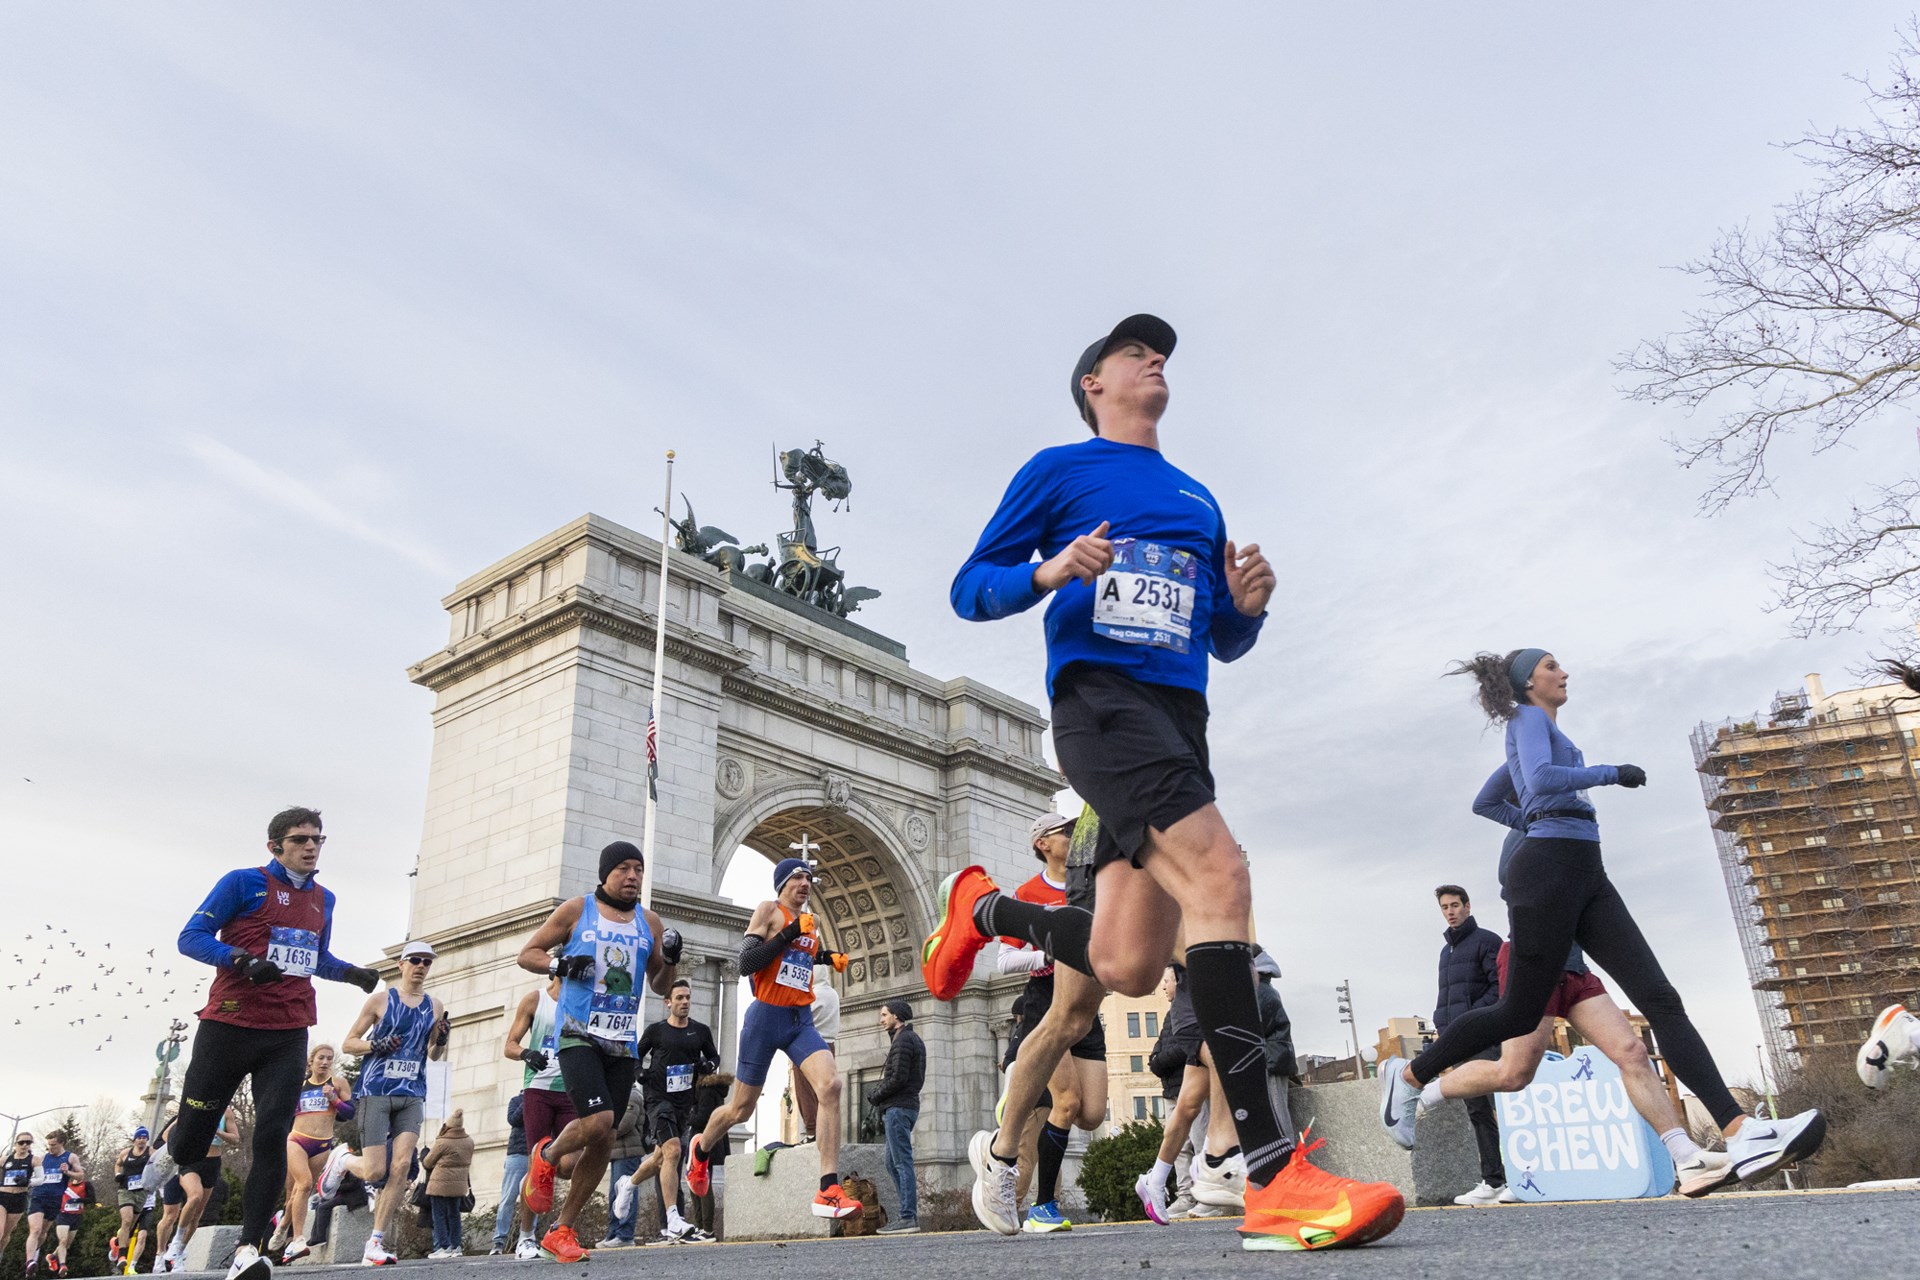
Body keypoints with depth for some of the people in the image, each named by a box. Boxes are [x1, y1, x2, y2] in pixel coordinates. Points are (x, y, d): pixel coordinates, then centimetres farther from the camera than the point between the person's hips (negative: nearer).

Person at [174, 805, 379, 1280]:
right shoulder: (244, 883, -2)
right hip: (229, 1026, -3)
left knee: (273, 1136, -10)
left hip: (288, 1036, 3)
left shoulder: (323, 899, 15)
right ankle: (185, 1163, 46)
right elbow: (191, 937, -5)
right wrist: (243, 960, -21)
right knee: (196, 1122, 8)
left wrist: (352, 973, 8)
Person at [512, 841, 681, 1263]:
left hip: (623, 1043, 4)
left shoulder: (649, 922, 10)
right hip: (578, 1034, -4)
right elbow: (527, 953, 5)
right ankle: (546, 1157, 11)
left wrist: (670, 960, -4)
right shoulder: (576, 910, 0)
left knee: (604, 1142, 4)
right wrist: (560, 965, -14)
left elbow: (660, 986, 16)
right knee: (598, 1121, -23)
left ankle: (561, 1230, 20)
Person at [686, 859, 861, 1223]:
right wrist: (790, 933, -21)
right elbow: (746, 964, -15)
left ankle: (829, 1191, -25)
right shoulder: (768, 911, -4)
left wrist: (831, 959, 13)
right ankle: (701, 1149, 44)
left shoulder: (811, 924, 14)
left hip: (801, 1021, 4)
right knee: (741, 1108, 10)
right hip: (765, 1017, -4)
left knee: (831, 1086, -22)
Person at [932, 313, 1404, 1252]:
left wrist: (1246, 605, 4)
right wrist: (1051, 571, -13)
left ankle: (986, 910, 29)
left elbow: (1224, 644, 27)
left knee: (1125, 969, -1)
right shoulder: (1058, 471, 11)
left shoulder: (1199, 499, 27)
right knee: (1218, 874, -27)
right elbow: (970, 591, 7)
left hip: (1179, 715, 7)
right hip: (1099, 698, -6)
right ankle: (1273, 1180, -27)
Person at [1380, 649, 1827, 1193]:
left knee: (1661, 999, -6)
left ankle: (1741, 1135, -15)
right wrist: (1612, 772, -9)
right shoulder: (1530, 719, 1)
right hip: (1549, 869, -9)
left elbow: (1485, 802, 36)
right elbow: (1541, 778, -20)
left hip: (1585, 874, 9)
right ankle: (1408, 1075, 10)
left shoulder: (1536, 729, 28)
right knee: (1520, 1013, -5)